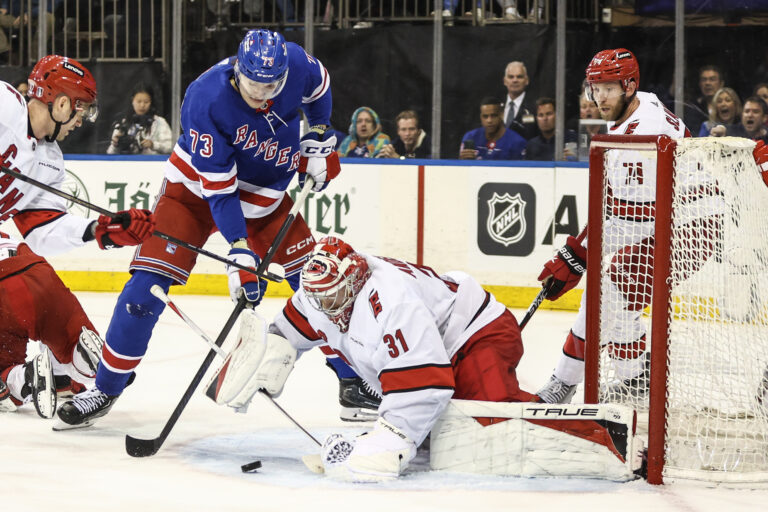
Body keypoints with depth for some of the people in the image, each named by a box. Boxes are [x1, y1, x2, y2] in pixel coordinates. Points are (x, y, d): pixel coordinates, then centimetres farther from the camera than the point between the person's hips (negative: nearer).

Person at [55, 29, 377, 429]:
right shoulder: (205, 101, -33)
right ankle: (106, 388, 0)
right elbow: (218, 187, -30)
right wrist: (239, 249, -35)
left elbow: (319, 85, 7)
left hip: (265, 198, 4)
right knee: (147, 285, -14)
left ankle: (352, 380, 10)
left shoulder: (296, 64, -22)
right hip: (197, 189, -4)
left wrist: (318, 138, 0)